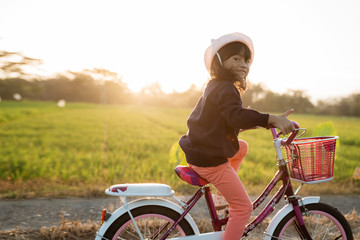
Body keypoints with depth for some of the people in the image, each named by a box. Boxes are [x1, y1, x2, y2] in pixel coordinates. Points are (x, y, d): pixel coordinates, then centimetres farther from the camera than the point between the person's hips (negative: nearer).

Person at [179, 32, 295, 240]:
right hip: (210, 160, -10)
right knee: (244, 207, -2)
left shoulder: (215, 86, 15)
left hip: (199, 151, 10)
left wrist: (259, 122, 26)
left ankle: (225, 191, 29)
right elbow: (237, 116, -35)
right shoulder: (226, 89, -17)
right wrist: (271, 119, -40)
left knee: (242, 147, 34)